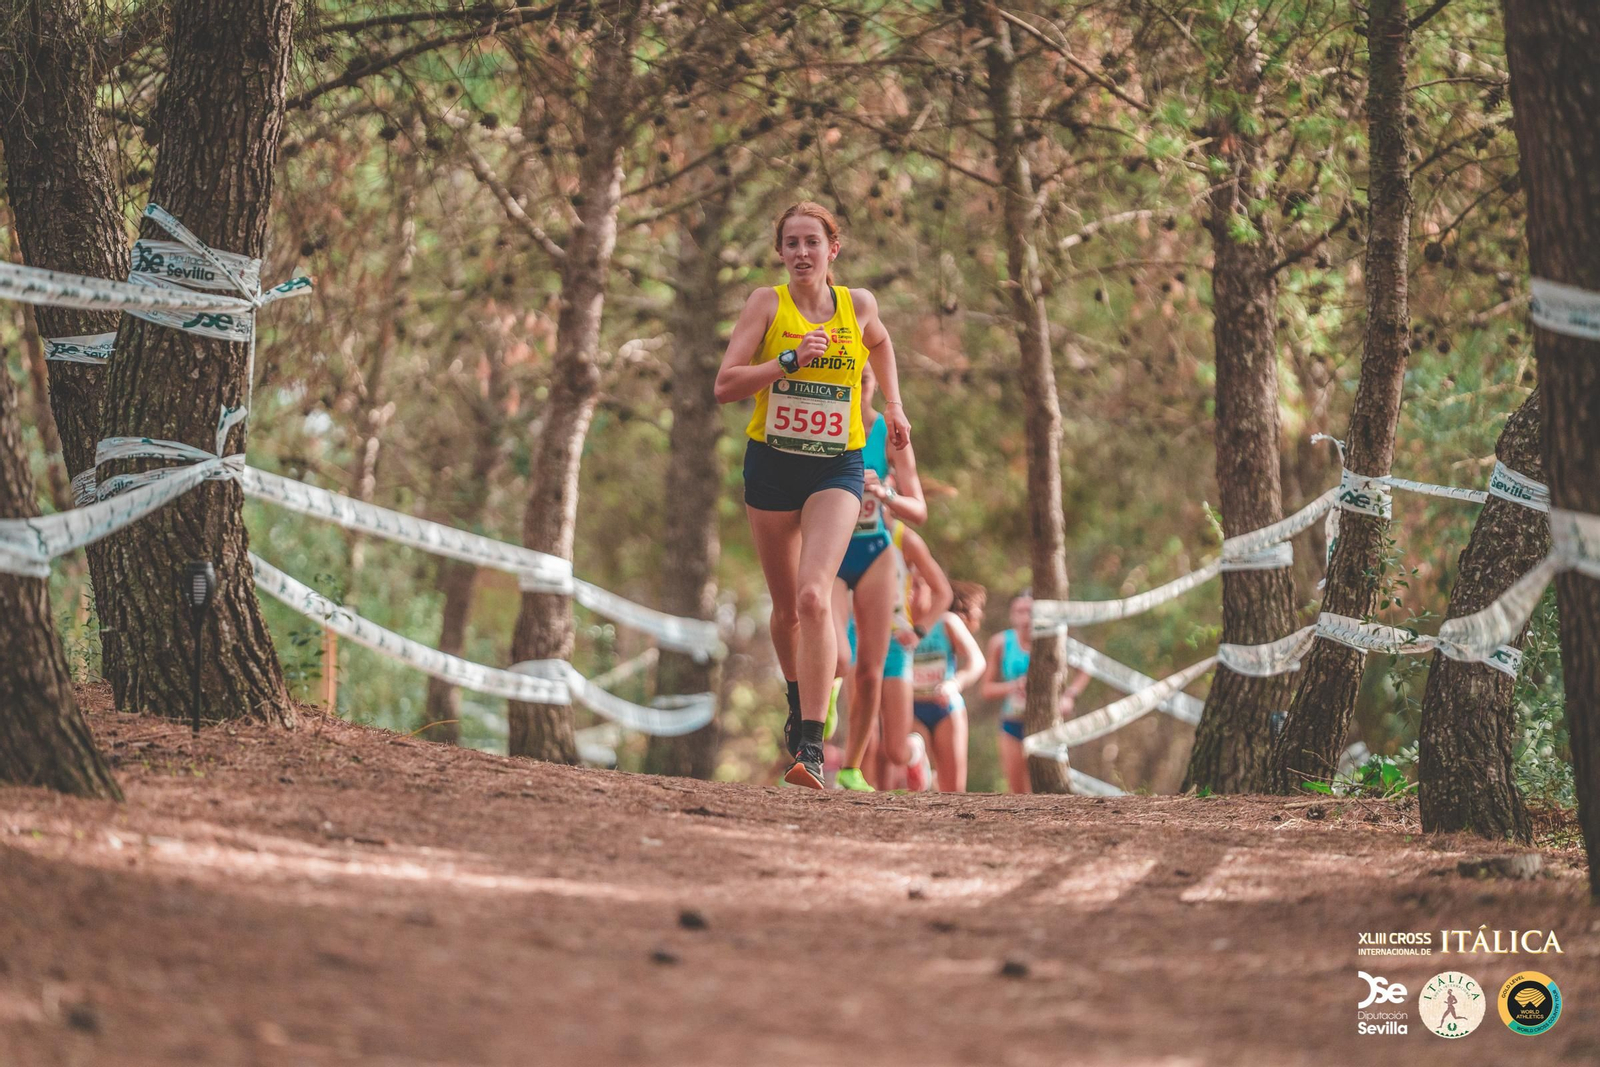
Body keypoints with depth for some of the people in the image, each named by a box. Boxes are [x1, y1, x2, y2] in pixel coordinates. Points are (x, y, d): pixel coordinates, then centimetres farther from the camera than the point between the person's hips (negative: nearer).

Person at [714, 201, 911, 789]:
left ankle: (811, 748, -24)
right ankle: (799, 704, 41)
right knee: (787, 607, 11)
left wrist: (893, 404, 18)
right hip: (771, 465, 1)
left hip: (836, 470, -1)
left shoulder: (858, 304, 3)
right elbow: (724, 385, -11)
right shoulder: (766, 303, -3)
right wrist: (791, 361, -20)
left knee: (814, 597, -20)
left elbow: (880, 343, 28)